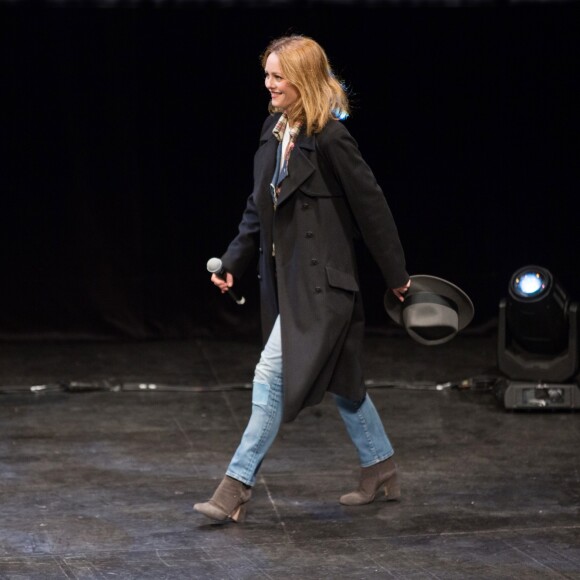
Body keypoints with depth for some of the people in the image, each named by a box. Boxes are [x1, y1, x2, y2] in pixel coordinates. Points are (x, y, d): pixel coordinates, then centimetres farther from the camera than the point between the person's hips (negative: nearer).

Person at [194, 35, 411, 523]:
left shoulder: (329, 138, -17)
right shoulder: (274, 129, 7)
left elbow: (370, 205, -11)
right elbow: (259, 206, 14)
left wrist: (395, 275, -4)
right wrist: (233, 263, 8)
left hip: (319, 279, -9)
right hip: (286, 276, 9)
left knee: (273, 372, -11)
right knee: (338, 377, 17)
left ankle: (238, 485, -7)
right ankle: (380, 469, 30)